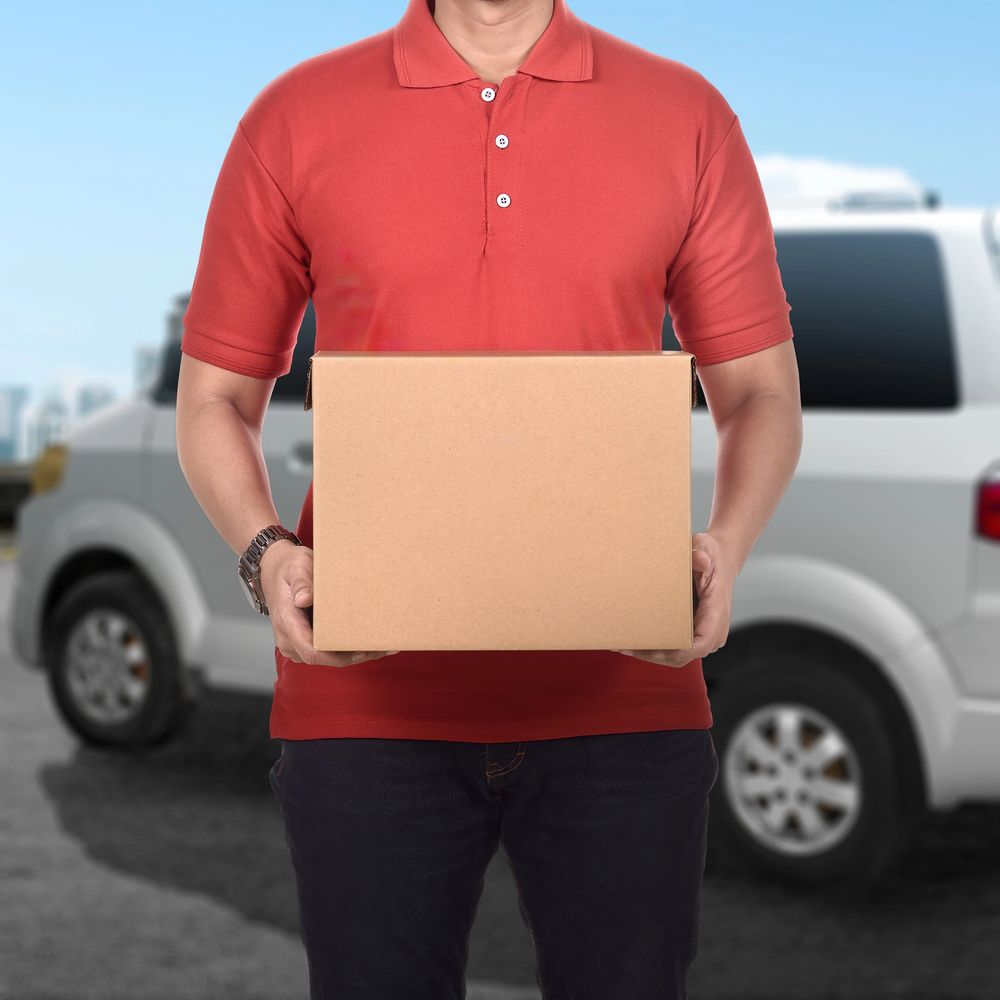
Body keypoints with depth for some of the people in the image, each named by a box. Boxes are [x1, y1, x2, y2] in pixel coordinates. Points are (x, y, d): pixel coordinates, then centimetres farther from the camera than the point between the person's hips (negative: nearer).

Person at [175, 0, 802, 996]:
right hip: (368, 696, 0)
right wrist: (264, 553, -11)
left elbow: (759, 390, 10)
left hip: (621, 700, 1)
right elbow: (215, 397, 9)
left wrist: (724, 547, -10)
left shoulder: (688, 116, 7)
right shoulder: (295, 118, 6)